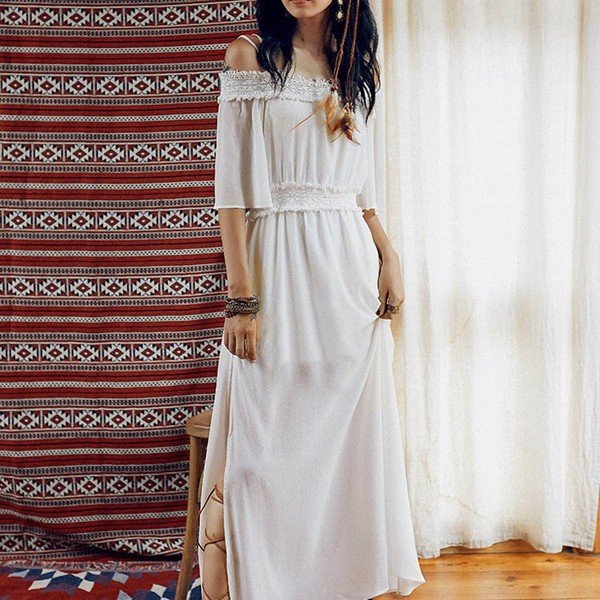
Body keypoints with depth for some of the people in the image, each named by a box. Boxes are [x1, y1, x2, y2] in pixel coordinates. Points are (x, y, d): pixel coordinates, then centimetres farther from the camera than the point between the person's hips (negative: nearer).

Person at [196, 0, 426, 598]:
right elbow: (232, 185, -6)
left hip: (351, 264, 5)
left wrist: (389, 259, 1)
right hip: (279, 262, -4)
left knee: (349, 429, 9)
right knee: (272, 438, 1)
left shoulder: (356, 68, 16)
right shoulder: (249, 55, 2)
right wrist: (241, 298, -14)